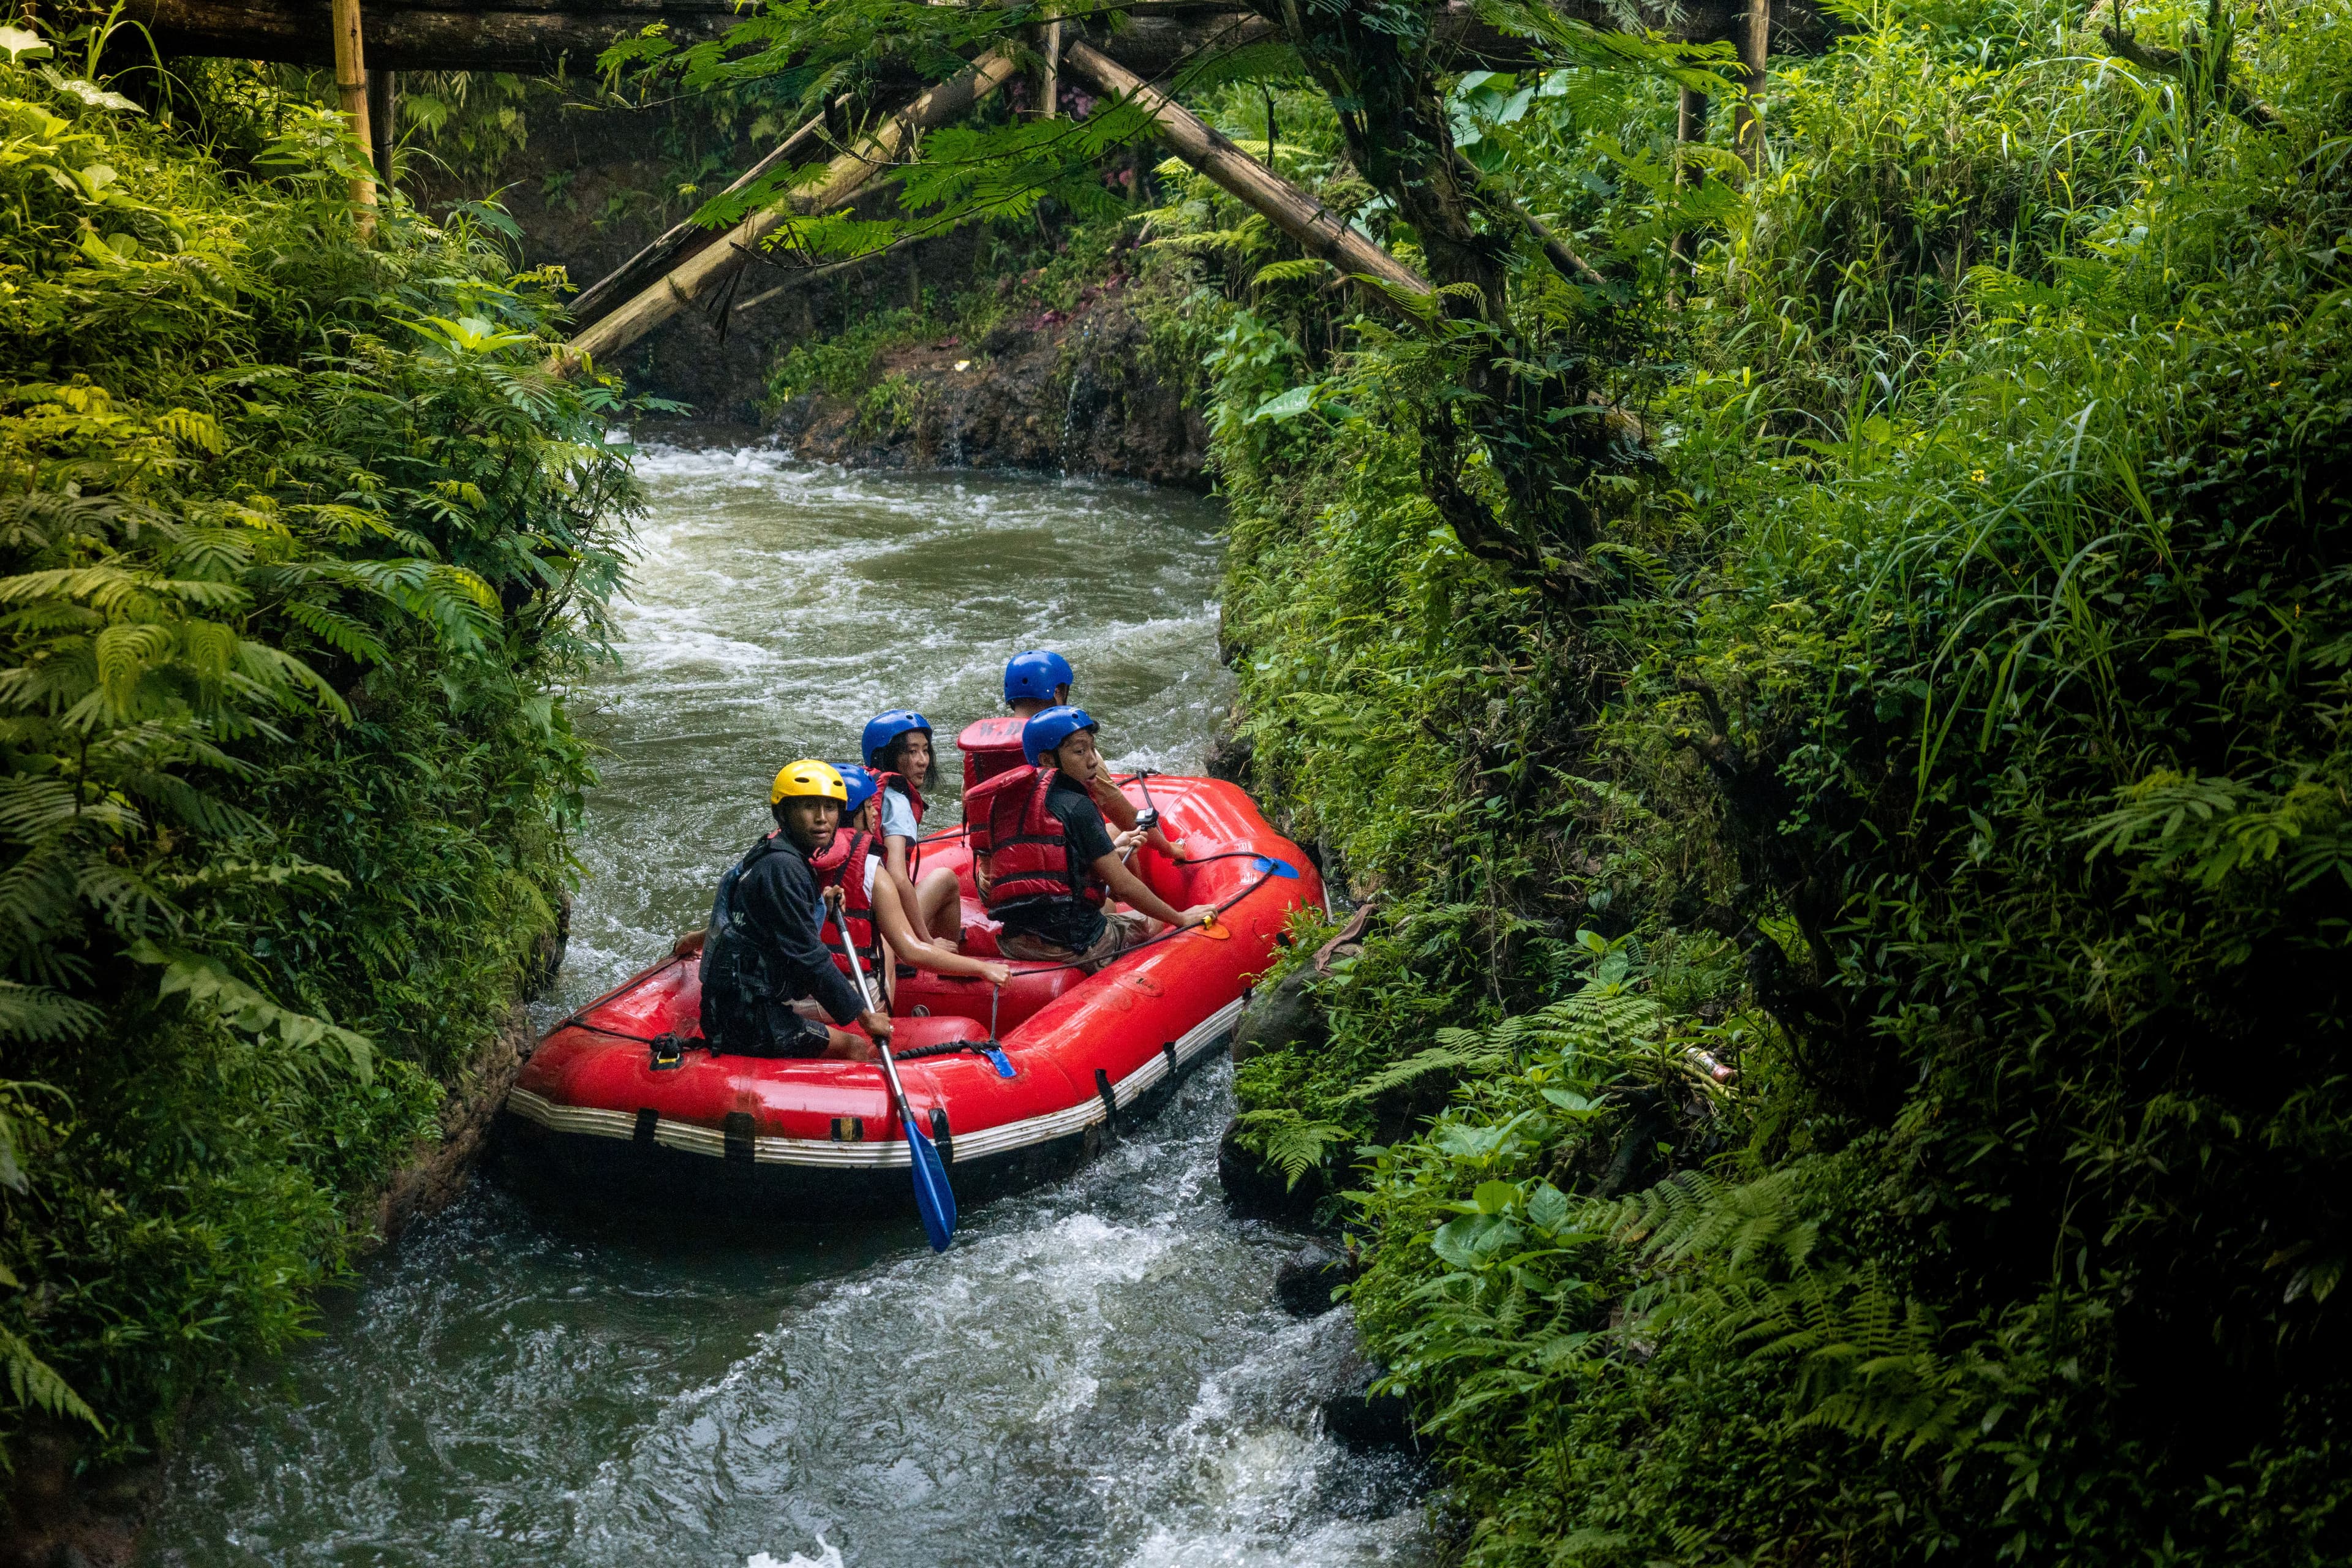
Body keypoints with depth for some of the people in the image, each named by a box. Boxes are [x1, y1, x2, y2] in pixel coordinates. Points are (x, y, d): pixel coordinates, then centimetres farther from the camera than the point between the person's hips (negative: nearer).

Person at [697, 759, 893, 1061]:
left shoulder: (774, 854, 13)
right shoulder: (782, 867, -19)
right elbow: (807, 957, -20)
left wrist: (824, 908, 11)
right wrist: (864, 1016, -14)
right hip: (746, 1022, -10)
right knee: (858, 1048, -8)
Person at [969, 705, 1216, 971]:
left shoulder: (1015, 800, 12)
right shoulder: (1076, 806, -10)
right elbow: (1124, 886, -9)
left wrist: (1112, 848, 37)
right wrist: (1181, 918, 3)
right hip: (1074, 946, -8)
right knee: (1152, 919, 20)